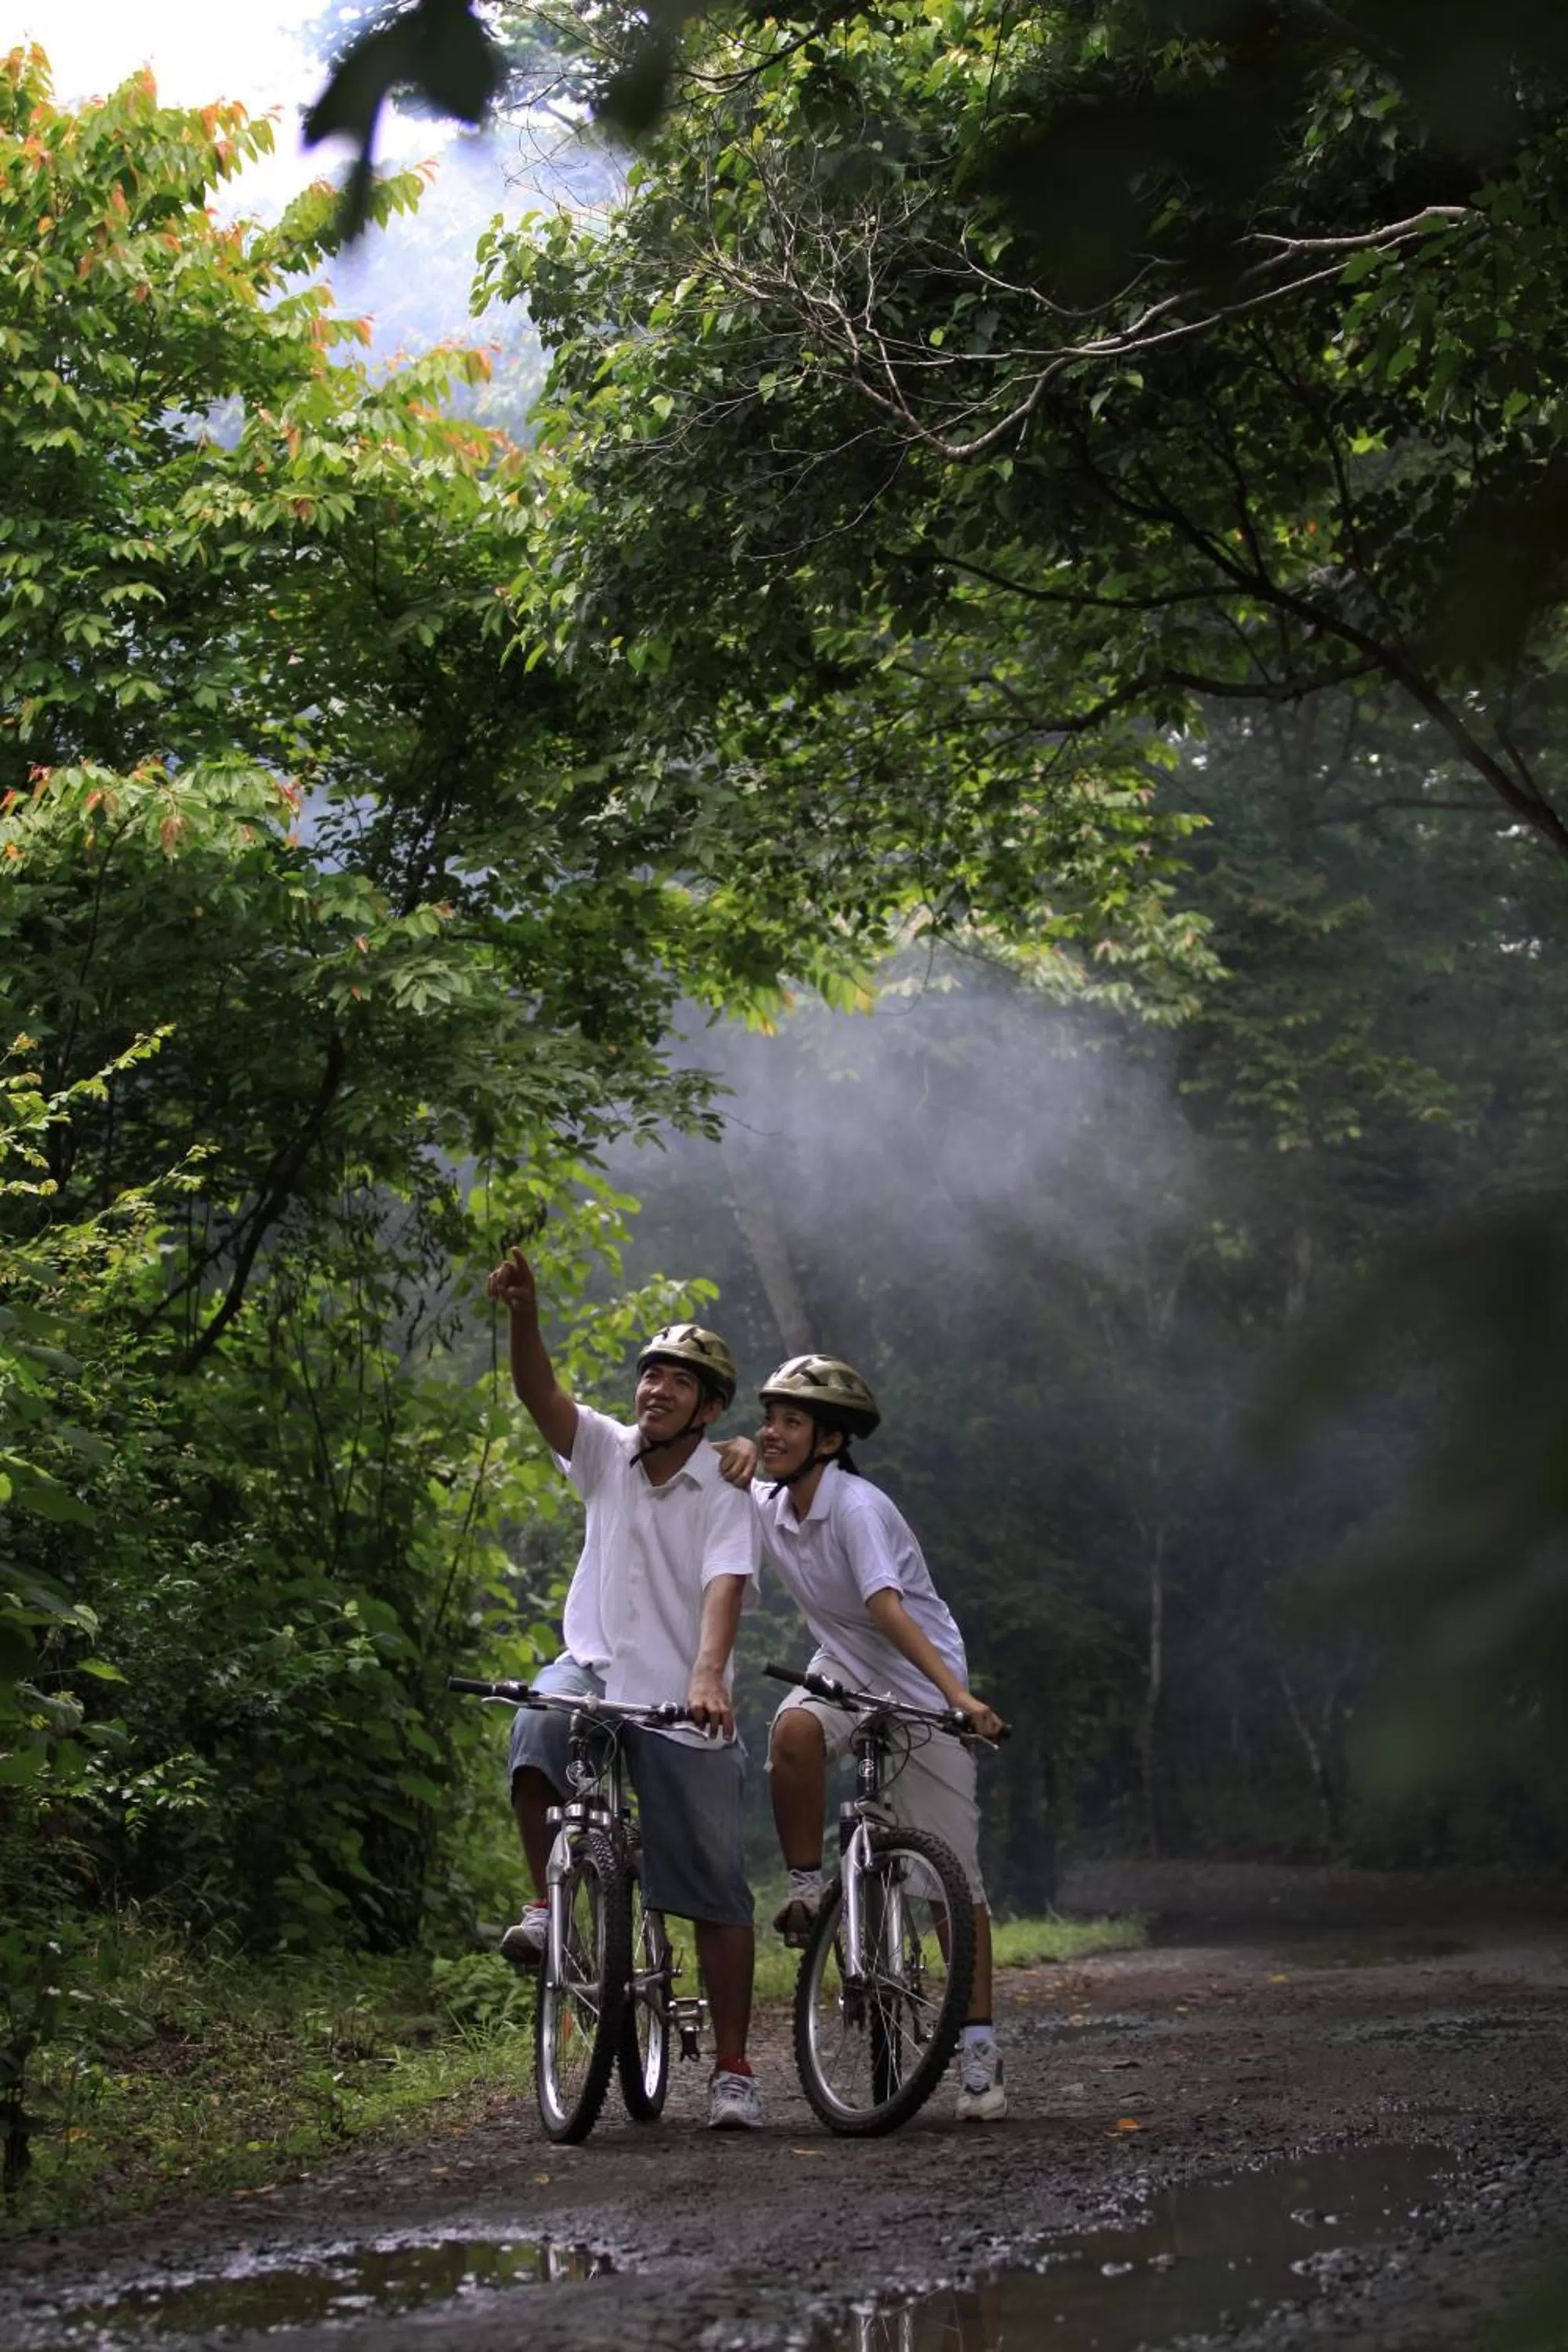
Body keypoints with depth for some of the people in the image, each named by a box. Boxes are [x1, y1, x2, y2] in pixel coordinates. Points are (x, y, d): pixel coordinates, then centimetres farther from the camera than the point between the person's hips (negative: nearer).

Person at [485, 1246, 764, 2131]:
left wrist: (706, 1677, -41)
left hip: (684, 1704, -2)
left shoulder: (726, 1496, -7)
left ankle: (734, 2071, 9)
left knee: (719, 1893, -1)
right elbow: (540, 1394, -11)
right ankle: (547, 1904, -14)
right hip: (595, 1668, 2)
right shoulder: (608, 1452, 4)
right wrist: (524, 1315, -31)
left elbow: (723, 1590, -23)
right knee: (537, 1731, -34)